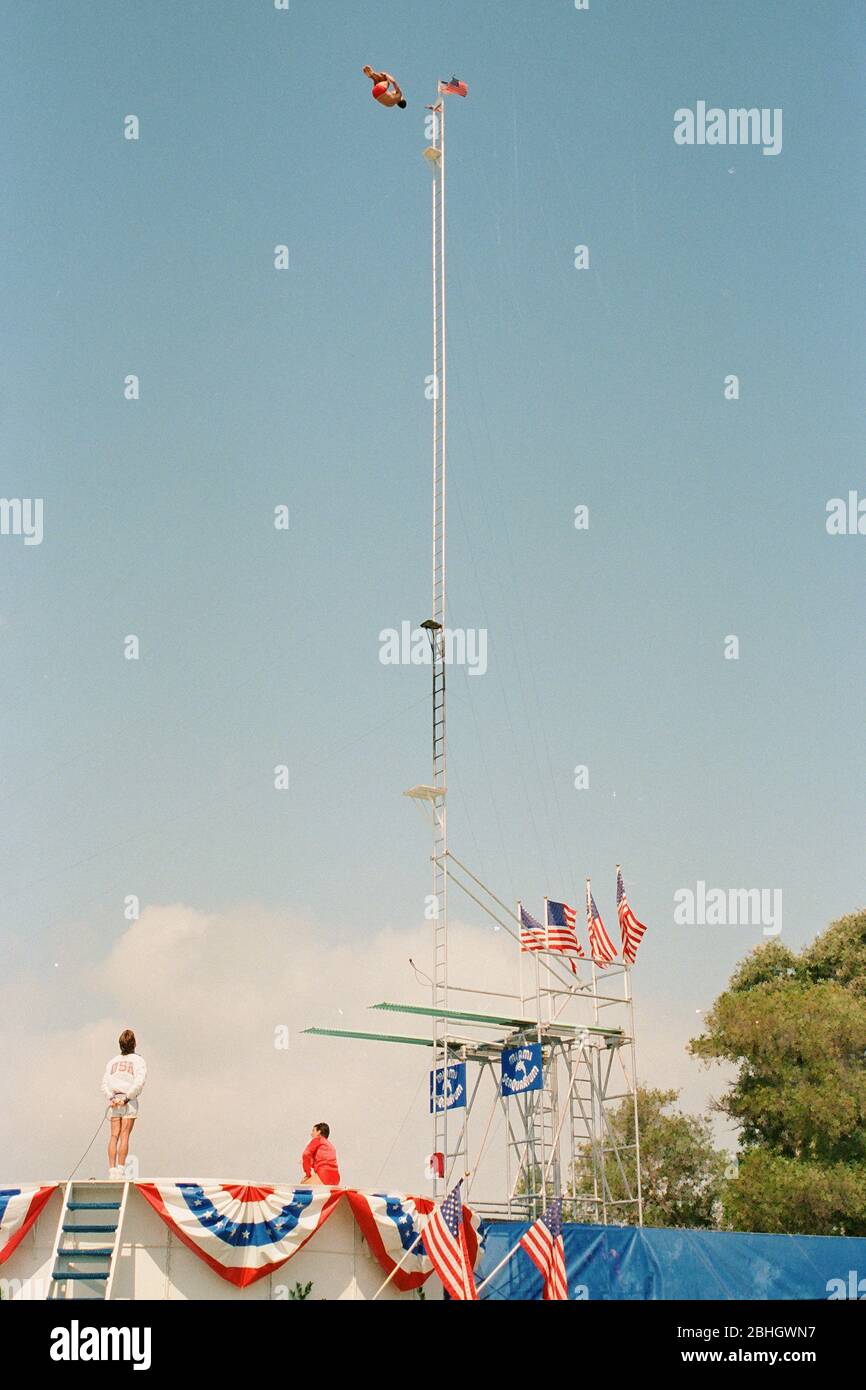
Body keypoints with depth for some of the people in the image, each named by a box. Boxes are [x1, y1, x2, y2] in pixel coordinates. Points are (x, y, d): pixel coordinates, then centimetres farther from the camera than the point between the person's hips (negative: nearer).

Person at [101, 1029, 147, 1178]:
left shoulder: (113, 1061, 14)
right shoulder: (138, 1061, 1)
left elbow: (104, 1084, 5)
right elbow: (139, 1082, -13)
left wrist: (111, 1098, -3)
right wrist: (127, 1098, -11)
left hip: (114, 1101, 3)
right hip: (130, 1102, -3)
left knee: (114, 1136, 1)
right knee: (124, 1136, -4)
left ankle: (112, 1170, -5)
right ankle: (120, 1170, -9)